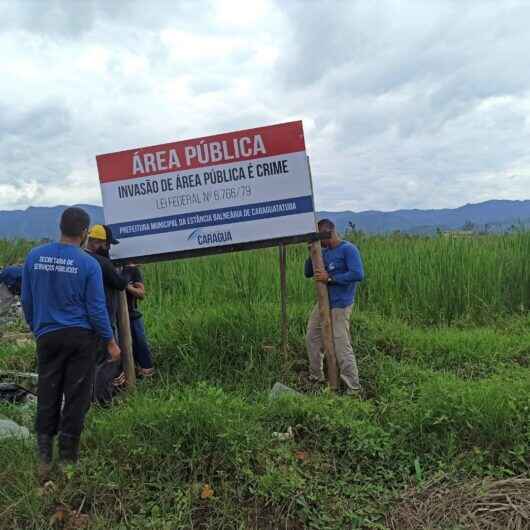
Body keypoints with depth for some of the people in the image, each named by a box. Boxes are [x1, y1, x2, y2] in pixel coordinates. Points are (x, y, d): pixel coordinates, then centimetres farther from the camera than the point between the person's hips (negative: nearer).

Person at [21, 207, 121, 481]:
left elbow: (26, 300, 8)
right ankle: (68, 457, 17)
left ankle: (44, 458, 11)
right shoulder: (89, 264, -11)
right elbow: (96, 308, -10)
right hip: (81, 337, -3)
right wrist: (110, 342, -1)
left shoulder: (34, 256, 1)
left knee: (47, 397, 12)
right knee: (76, 397, 8)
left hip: (47, 337, 3)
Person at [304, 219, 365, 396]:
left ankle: (354, 388, 5)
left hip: (339, 305, -9)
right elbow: (308, 273, 12)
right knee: (312, 338, 15)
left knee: (341, 346, -7)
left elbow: (358, 274, -23)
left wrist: (330, 278, -21)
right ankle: (316, 376, 30)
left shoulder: (348, 249, -13)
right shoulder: (324, 252, 10)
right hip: (323, 303, 9)